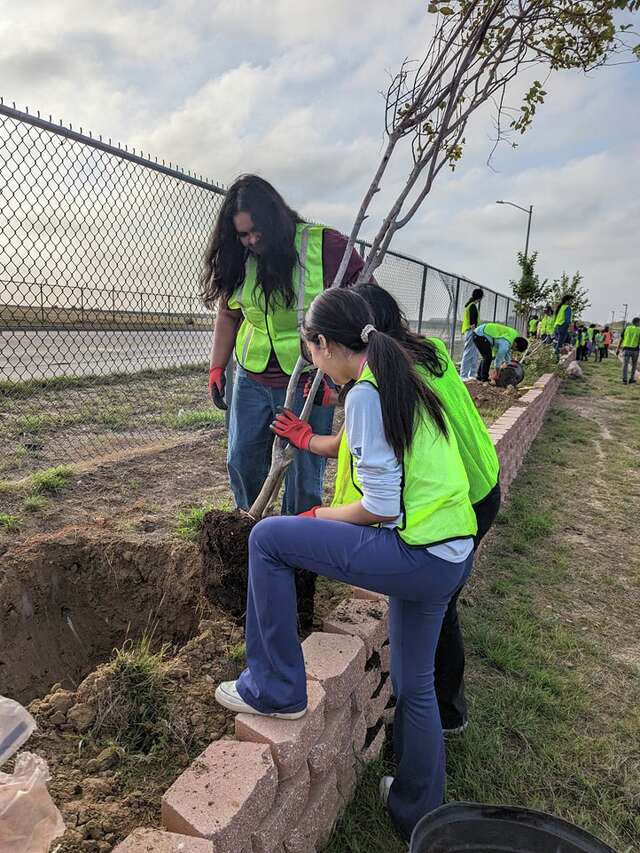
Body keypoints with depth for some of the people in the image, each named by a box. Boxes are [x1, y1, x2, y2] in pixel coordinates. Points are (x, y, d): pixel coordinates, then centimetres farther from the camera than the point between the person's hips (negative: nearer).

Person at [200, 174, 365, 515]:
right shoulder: (238, 259, 2)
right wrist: (217, 368, 8)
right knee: (242, 462, 12)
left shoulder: (325, 245, -13)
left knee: (303, 471, 2)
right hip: (251, 379, 5)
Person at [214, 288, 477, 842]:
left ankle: (275, 688, 8)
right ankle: (419, 817, 44)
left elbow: (381, 507, -18)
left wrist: (318, 518, -1)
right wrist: (309, 440, 41)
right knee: (414, 686, 25)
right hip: (454, 555, 10)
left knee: (268, 539, -3)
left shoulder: (364, 394, -15)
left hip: (414, 555, -10)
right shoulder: (402, 379, 14)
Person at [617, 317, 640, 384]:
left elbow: (621, 339, 5)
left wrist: (618, 349, 10)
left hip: (626, 349, 1)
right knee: (634, 365, 16)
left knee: (625, 364, -1)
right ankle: (631, 379, 19)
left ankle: (625, 379, -11)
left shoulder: (626, 329, 6)